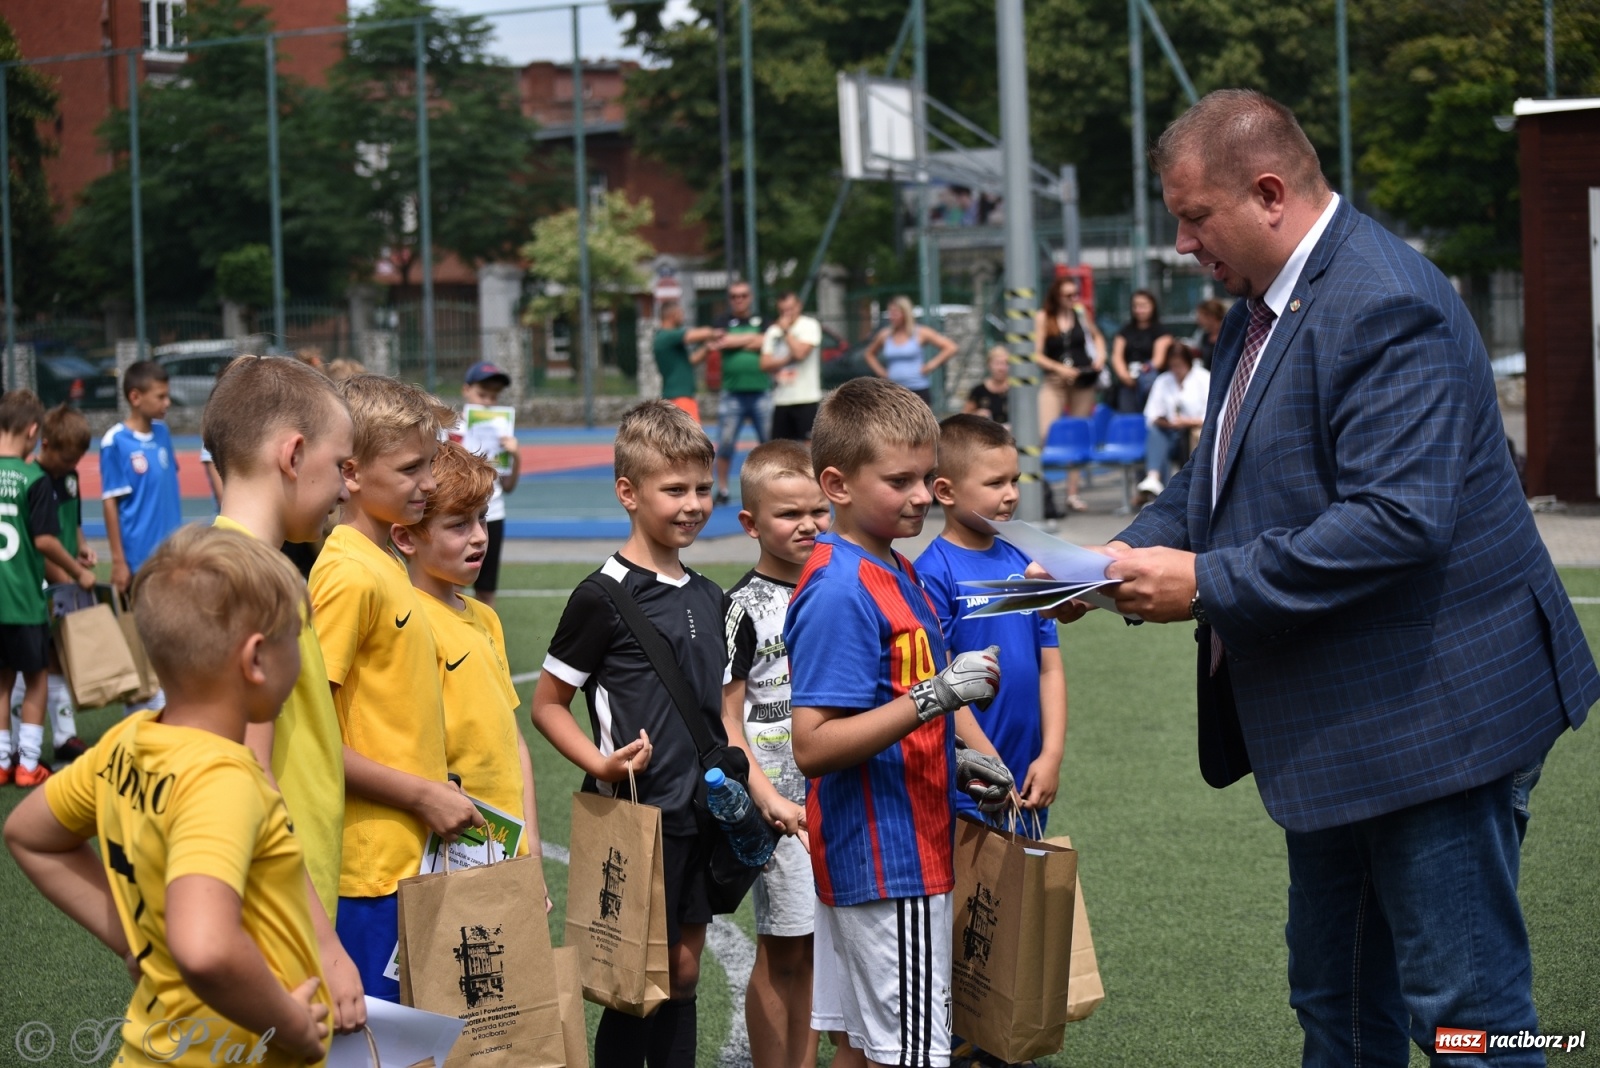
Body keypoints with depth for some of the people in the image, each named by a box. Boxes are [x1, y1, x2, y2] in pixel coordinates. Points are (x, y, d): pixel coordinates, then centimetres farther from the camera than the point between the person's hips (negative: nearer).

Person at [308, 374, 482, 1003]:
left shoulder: (384, 566, 13)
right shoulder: (350, 574, -16)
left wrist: (433, 795, 13)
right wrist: (422, 795, -15)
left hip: (410, 857, 9)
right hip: (372, 868, -9)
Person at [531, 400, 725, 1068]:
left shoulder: (708, 598, 10)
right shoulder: (602, 598, -11)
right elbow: (546, 705, -6)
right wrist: (600, 764, -21)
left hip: (704, 815, 7)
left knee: (682, 973, 13)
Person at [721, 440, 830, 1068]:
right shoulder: (746, 607, -8)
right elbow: (726, 720, -10)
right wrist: (768, 799, -19)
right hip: (784, 804, -5)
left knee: (814, 948, 10)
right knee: (780, 952, 1)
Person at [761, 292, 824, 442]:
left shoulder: (810, 325, -3)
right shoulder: (773, 331, 10)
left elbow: (800, 352, -18)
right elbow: (765, 364, 3)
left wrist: (786, 331, -7)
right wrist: (787, 359, -12)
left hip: (807, 398, -5)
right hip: (781, 400, 5)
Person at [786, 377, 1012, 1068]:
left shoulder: (897, 573, 11)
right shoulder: (838, 592, -19)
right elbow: (812, 746, -26)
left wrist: (965, 753, 8)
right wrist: (935, 698, -29)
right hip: (887, 859, -10)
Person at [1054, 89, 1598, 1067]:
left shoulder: (1385, 307, -22)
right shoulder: (1264, 304, 11)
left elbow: (1397, 519, -30)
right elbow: (1217, 472, 20)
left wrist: (1207, 583, -25)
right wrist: (1134, 553, 1)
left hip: (1432, 715, -11)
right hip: (1334, 727, 11)